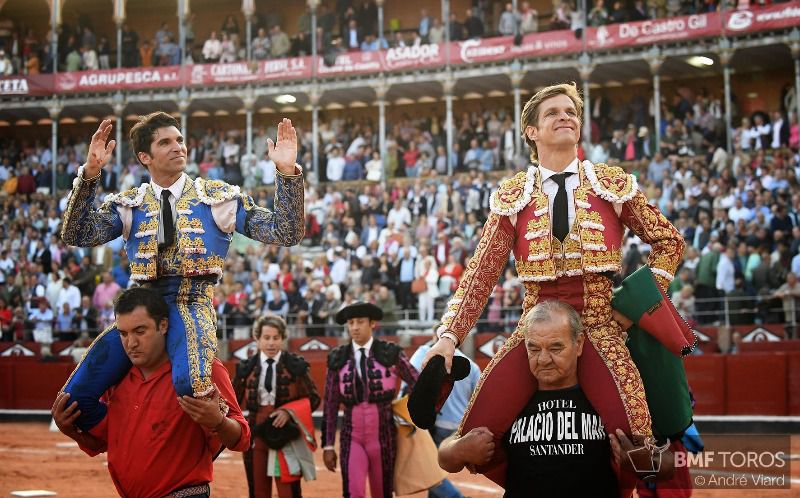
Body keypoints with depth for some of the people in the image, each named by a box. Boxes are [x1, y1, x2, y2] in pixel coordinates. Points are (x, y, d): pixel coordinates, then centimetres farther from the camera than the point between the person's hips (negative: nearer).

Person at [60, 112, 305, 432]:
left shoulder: (219, 197, 8)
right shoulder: (129, 204, 12)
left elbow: (286, 234, 2)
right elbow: (76, 235, -2)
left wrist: (288, 173, -11)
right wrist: (89, 175, -13)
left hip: (191, 307, -3)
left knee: (191, 384, -36)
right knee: (75, 399, -10)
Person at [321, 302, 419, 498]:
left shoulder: (390, 353, -3)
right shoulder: (338, 358, 0)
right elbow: (330, 405, 3)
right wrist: (328, 445, 3)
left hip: (383, 436, 0)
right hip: (352, 437, 0)